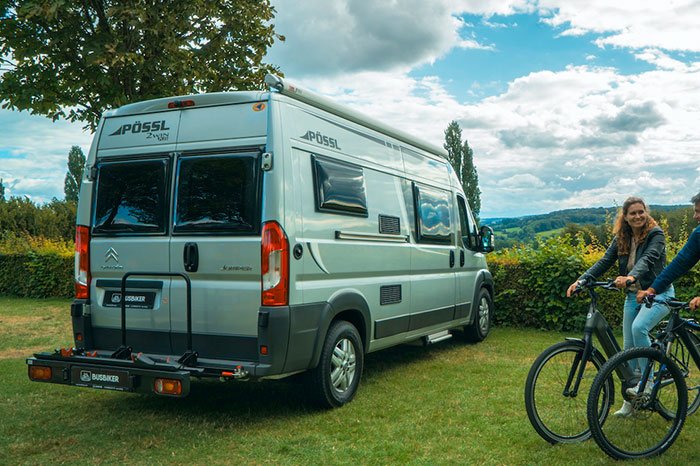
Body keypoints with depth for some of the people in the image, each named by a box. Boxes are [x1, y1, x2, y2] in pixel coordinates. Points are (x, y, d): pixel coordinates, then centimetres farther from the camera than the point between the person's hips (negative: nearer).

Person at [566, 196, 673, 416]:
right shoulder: (621, 239, 3)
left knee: (639, 327, -32)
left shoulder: (656, 234, -13)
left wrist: (630, 277, -50)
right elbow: (605, 261, -5)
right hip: (633, 296, 6)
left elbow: (648, 259, -31)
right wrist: (581, 280, -20)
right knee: (628, 347, 5)